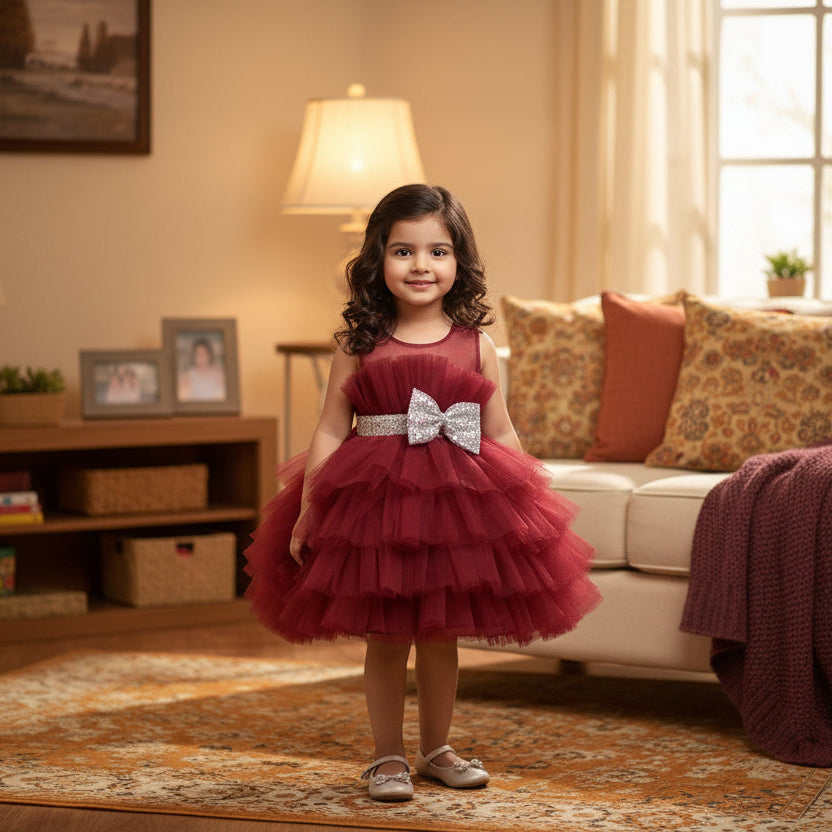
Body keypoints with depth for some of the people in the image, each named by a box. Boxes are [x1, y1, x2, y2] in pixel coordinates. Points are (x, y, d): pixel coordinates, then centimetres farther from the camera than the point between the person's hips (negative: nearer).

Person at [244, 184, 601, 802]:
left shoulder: (475, 344, 1)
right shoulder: (360, 344, -3)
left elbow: (500, 434, 7)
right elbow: (331, 431, -1)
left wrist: (525, 509, 6)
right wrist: (306, 513, -5)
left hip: (456, 504, 2)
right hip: (373, 500, -1)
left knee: (442, 634, 12)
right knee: (385, 637, 6)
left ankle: (437, 749, 30)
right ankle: (389, 756, 21)